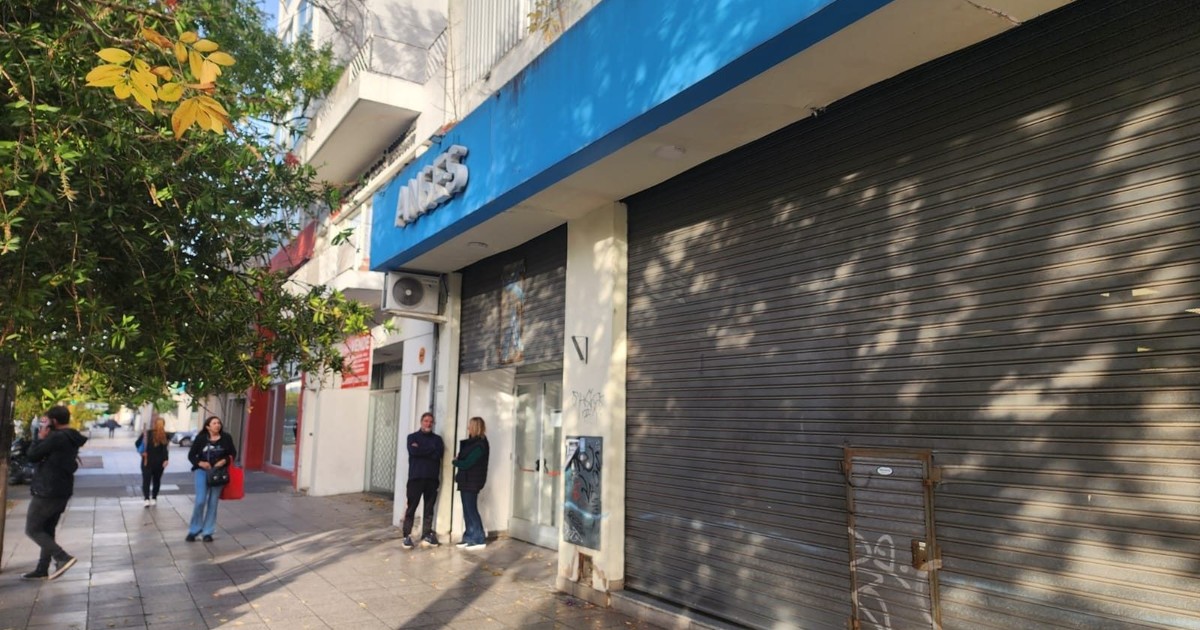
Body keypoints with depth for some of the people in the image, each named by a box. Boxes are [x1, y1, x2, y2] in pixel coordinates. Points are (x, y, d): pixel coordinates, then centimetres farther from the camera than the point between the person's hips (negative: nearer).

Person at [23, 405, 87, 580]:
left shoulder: (56, 437, -20)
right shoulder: (72, 439, 11)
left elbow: (33, 456, -13)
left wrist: (41, 438, -4)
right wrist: (45, 438, 13)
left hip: (47, 492, -9)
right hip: (62, 492, 9)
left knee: (32, 529, 1)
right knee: (47, 530, 16)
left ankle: (63, 558, -11)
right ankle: (42, 569, 20)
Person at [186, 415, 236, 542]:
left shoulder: (226, 438, -2)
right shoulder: (201, 438, -4)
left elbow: (233, 453, 5)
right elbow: (191, 455, 1)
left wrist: (225, 460, -13)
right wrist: (200, 463, -16)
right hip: (202, 471, -1)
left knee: (213, 503, 5)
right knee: (200, 501, -9)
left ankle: (207, 532, 15)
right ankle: (193, 530, 10)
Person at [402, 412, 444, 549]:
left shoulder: (437, 438, 12)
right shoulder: (413, 437, 7)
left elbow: (439, 453, -6)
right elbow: (413, 451, -12)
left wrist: (421, 450, -8)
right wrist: (431, 450, -8)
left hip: (432, 477, 2)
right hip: (416, 476, -2)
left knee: (429, 507, 6)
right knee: (411, 507, -3)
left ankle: (427, 534, 13)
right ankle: (407, 536, 3)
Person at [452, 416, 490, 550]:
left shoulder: (479, 445, -18)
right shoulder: (472, 442, 12)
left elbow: (467, 463, -19)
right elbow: (464, 458, 14)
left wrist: (455, 462, -2)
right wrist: (458, 460, -6)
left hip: (472, 481, -9)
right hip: (466, 481, 9)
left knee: (471, 510, -5)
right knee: (467, 511, 11)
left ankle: (478, 540, 0)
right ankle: (469, 538, 16)